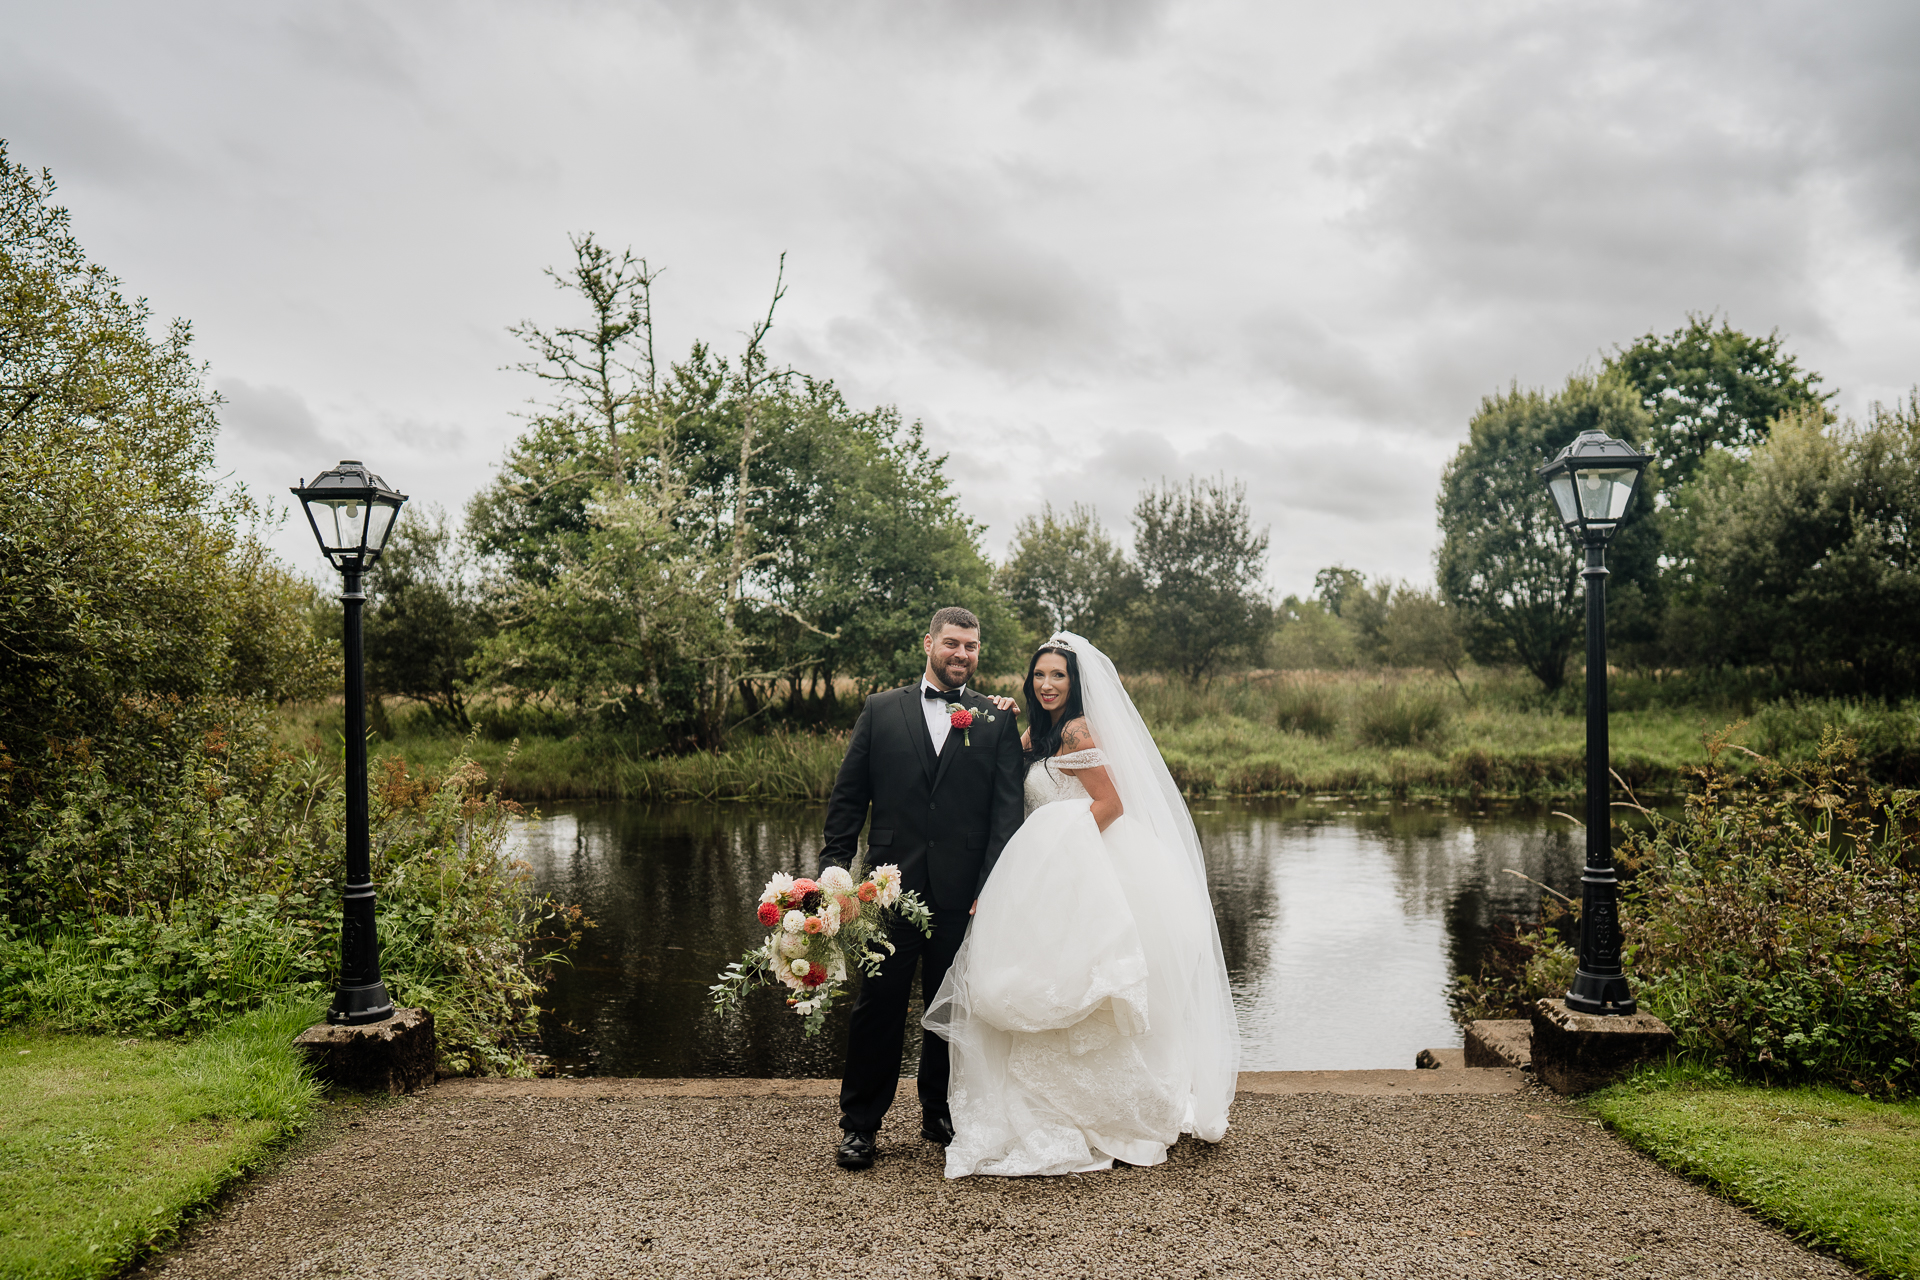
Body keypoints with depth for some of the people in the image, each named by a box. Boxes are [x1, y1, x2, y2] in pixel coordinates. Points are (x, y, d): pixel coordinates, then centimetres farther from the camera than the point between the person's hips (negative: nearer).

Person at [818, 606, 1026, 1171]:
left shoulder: (997, 721, 5)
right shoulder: (881, 711, 7)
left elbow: (1007, 809, 0)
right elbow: (847, 796, 6)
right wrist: (834, 867, -3)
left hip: (963, 892, 1)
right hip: (892, 886, 0)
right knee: (878, 1004, 5)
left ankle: (941, 1112, 31)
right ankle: (860, 1124, 19)